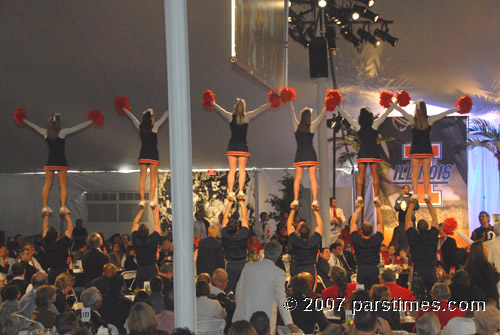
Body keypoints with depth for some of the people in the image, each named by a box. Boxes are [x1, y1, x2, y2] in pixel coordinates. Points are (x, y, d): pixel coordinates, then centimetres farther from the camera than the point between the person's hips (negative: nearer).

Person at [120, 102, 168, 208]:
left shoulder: (140, 127, 6)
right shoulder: (155, 126, -2)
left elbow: (132, 117, 22)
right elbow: (165, 116, 7)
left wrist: (124, 109, 36)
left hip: (143, 154, 3)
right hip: (153, 154, -3)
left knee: (142, 177, 3)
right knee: (153, 177, -4)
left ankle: (142, 200, -3)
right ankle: (152, 200, -10)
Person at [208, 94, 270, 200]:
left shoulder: (230, 117, 0)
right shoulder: (247, 116, -2)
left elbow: (219, 109, 15)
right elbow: (260, 110, 7)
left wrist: (211, 103, 31)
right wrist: (270, 103, 19)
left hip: (232, 147, 1)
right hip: (243, 147, -1)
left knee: (232, 171, 2)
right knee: (242, 171, 2)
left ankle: (230, 192, -3)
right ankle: (241, 191, -6)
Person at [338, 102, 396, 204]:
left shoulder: (357, 125, -4)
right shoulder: (375, 124, -6)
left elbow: (345, 115, 3)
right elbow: (386, 113, 0)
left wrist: (339, 105, 14)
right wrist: (395, 102, 9)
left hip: (362, 153, 1)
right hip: (374, 153, -1)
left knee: (360, 175, 5)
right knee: (375, 175, 2)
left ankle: (359, 196, 0)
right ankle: (376, 197, 0)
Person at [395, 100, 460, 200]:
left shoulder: (412, 120, -8)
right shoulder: (429, 120, -7)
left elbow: (401, 110, -3)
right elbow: (444, 113, -1)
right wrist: (458, 109, 7)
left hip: (415, 150, 0)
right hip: (427, 149, 0)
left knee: (415, 172, 4)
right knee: (426, 172, 5)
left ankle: (415, 194, 1)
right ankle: (426, 194, 3)